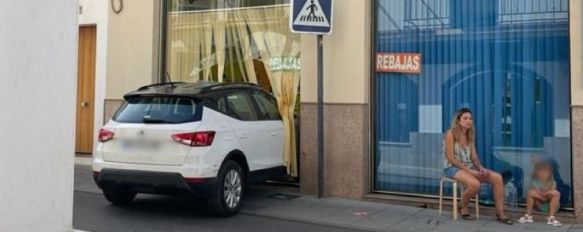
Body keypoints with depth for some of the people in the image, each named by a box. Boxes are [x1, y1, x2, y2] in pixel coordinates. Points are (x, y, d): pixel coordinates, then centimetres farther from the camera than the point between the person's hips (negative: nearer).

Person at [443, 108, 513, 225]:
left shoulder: (470, 135, 9)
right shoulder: (450, 134, -12)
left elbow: (474, 157, 8)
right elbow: (450, 158, -17)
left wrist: (480, 167, -14)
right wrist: (468, 170, -23)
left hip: (469, 167, 7)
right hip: (453, 168, -7)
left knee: (497, 177, -14)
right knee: (475, 184, -35)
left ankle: (500, 214, -8)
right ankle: (463, 208, -5)